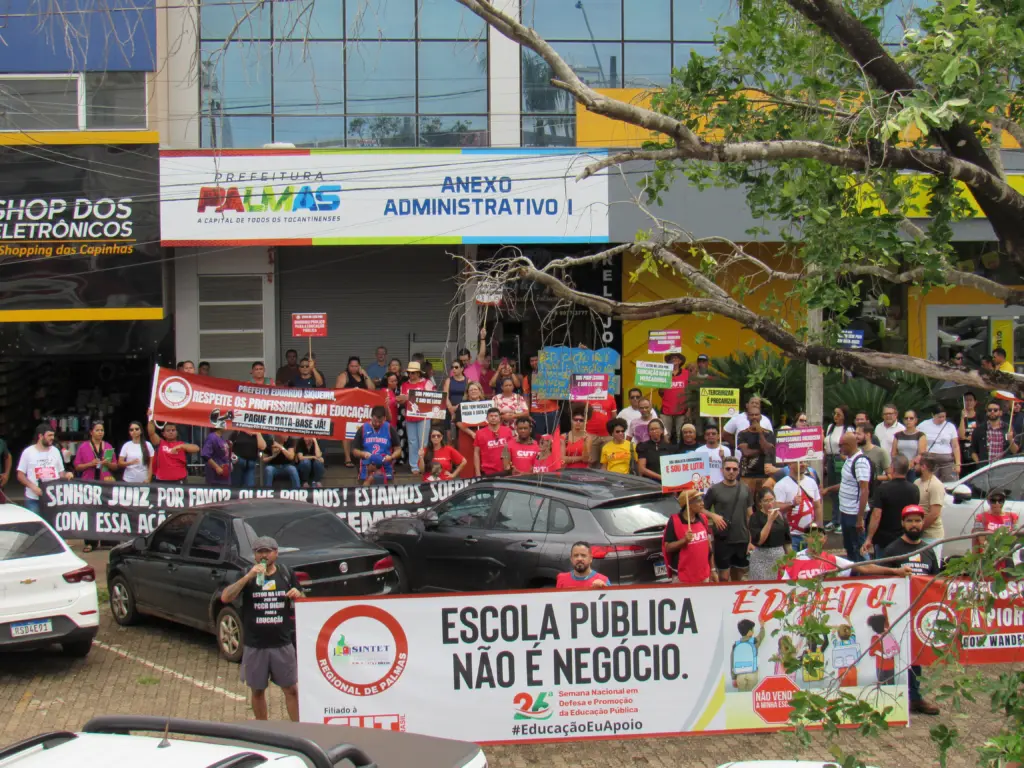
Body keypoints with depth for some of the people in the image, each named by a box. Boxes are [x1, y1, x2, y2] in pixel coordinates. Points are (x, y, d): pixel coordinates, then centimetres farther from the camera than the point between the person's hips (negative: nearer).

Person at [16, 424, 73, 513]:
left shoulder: (55, 451, 11)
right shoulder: (28, 452, 1)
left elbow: (61, 472, 17)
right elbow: (20, 475, 1)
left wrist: (66, 475, -7)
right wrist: (33, 486, -15)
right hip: (33, 499, -3)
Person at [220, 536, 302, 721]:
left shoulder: (285, 574, 5)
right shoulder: (247, 576, -1)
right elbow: (225, 598, -17)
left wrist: (298, 595, -7)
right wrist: (248, 577, -27)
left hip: (282, 644, 1)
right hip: (255, 646, -1)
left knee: (291, 689, 1)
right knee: (258, 690, 9)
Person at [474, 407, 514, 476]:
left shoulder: (507, 431, 3)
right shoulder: (480, 433, -1)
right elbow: (476, 453, 2)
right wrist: (478, 473, -4)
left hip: (504, 471, 2)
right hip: (487, 472, -2)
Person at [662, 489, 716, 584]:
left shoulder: (703, 518, 5)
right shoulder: (674, 521, -12)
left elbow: (709, 544, 12)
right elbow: (667, 548, -10)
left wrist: (713, 569, 13)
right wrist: (684, 540, -26)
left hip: (704, 576, 5)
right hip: (682, 577, -5)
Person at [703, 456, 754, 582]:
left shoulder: (745, 490, 6)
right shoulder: (714, 490, -3)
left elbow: (750, 516, 10)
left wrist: (751, 540, 5)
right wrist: (713, 516, -17)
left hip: (742, 540, 3)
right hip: (723, 540, -3)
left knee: (738, 576, 12)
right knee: (724, 577, 0)